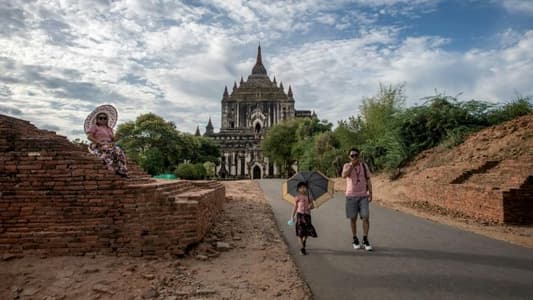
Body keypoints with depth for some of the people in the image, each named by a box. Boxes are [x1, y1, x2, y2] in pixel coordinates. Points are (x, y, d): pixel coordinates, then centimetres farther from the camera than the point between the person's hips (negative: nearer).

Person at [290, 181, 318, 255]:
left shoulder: (308, 197, 5)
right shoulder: (298, 197, 0)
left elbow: (312, 206, 9)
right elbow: (295, 207, 5)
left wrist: (310, 206, -15)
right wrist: (293, 216, 4)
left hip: (307, 215, 2)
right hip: (300, 215, -2)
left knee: (308, 231, 5)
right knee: (300, 232, -3)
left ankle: (304, 242, 36)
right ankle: (302, 248, 3)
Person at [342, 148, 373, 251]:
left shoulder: (364, 165, 6)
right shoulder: (347, 166, -1)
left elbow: (368, 180, 8)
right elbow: (344, 175, -21)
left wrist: (370, 193, 2)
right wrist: (352, 164, -20)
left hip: (363, 196, 1)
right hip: (351, 196, -1)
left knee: (366, 217, -6)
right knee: (353, 218, 6)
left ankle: (365, 240, 5)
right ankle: (355, 240, 21)